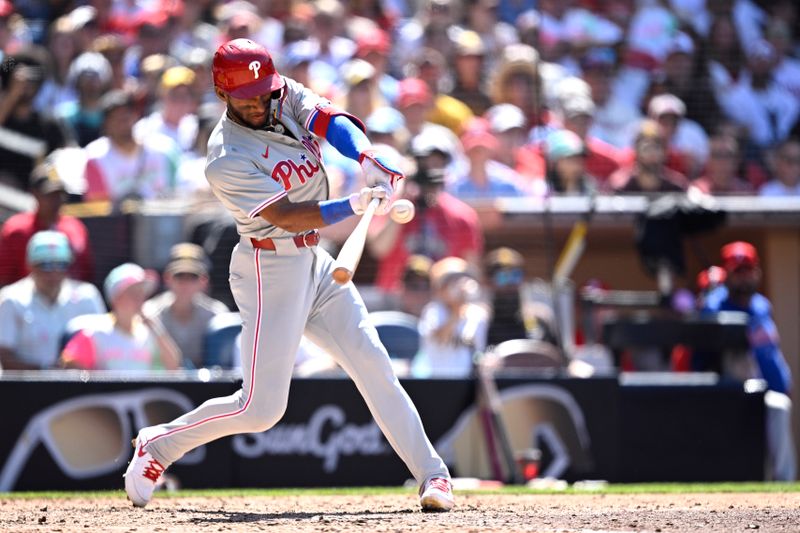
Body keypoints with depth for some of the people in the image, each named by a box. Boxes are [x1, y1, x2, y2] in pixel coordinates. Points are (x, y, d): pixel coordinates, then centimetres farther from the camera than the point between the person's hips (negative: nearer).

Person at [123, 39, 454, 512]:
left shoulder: (288, 97, 1)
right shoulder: (227, 161, -20)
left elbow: (333, 122, -14)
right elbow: (286, 216, -25)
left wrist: (369, 160, -34)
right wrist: (353, 206, -37)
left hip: (315, 264, 7)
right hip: (271, 270, -7)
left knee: (374, 366, 0)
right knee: (261, 408, -6)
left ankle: (433, 475, 3)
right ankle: (157, 446, 13)